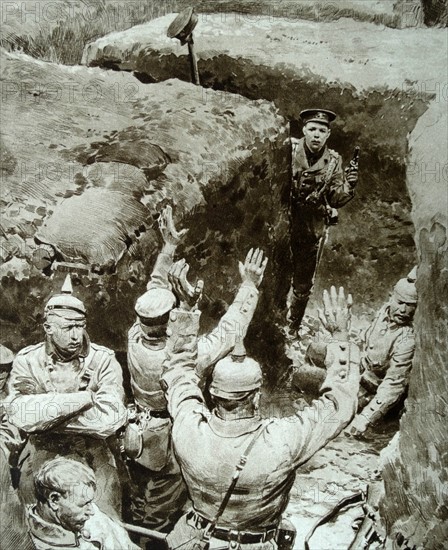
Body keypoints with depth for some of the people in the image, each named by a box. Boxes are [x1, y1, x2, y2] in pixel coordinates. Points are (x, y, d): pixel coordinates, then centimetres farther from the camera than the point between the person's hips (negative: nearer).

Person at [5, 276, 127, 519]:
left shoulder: (103, 360, -7)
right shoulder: (27, 361, -3)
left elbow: (111, 417, -21)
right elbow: (20, 415, -20)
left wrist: (47, 416, -18)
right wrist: (82, 398, -21)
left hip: (92, 454, -1)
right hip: (41, 454, 1)